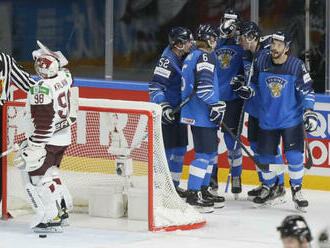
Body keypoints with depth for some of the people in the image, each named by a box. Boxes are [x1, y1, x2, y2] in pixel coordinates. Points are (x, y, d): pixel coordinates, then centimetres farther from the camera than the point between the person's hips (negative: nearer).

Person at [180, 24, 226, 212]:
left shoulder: (191, 57, 18)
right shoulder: (205, 57, -13)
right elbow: (204, 84, -25)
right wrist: (216, 105, -19)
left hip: (195, 113, 10)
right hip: (201, 114, -10)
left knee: (211, 152, 18)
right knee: (204, 153, -11)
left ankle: (204, 190, 25)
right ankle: (192, 195, -12)